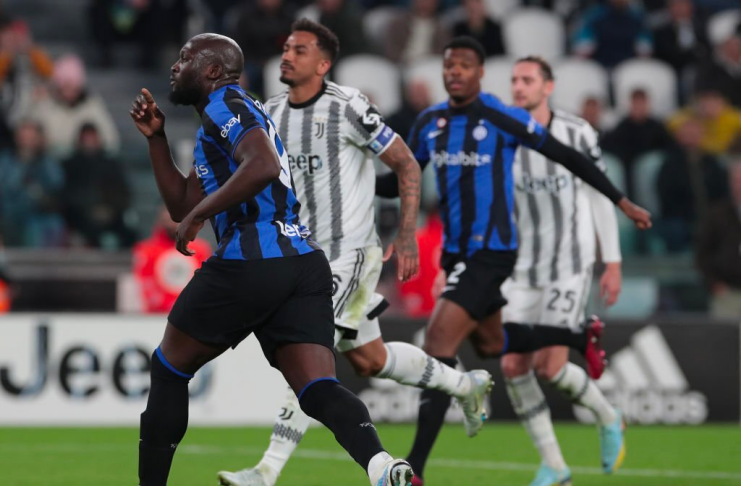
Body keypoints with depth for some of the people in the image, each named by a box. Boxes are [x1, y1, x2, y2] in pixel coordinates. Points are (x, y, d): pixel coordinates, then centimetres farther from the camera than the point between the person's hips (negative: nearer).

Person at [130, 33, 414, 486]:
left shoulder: (224, 104, 0)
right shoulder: (238, 112, 29)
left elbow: (263, 164, -21)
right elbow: (182, 204, 31)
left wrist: (199, 214, -15)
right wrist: (156, 138, 26)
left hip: (252, 261, -8)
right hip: (305, 262, 8)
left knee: (169, 369, 11)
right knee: (320, 390, -8)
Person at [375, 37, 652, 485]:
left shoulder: (503, 119, -13)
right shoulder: (429, 123, 5)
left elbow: (568, 158, -5)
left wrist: (622, 202, -1)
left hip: (491, 252, -8)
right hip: (456, 253, 8)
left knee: (439, 342, -19)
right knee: (490, 343, 25)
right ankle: (582, 337, 51)